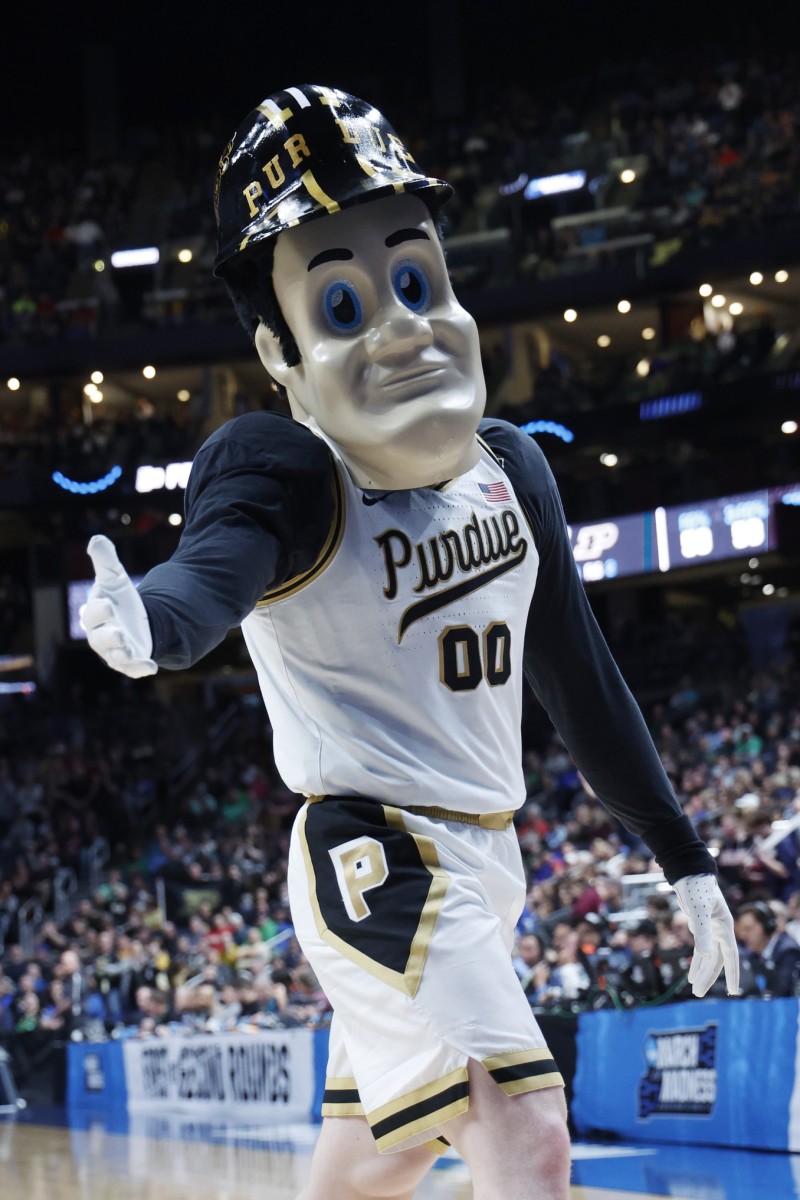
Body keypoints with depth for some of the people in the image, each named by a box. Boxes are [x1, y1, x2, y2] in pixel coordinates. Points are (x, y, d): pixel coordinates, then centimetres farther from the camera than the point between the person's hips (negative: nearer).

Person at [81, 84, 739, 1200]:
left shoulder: (510, 467, 5)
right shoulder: (281, 472, -14)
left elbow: (578, 679, 13)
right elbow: (213, 564, -37)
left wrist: (683, 856, 16)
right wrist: (147, 622, -60)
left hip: (482, 859, 7)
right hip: (373, 857, -7)